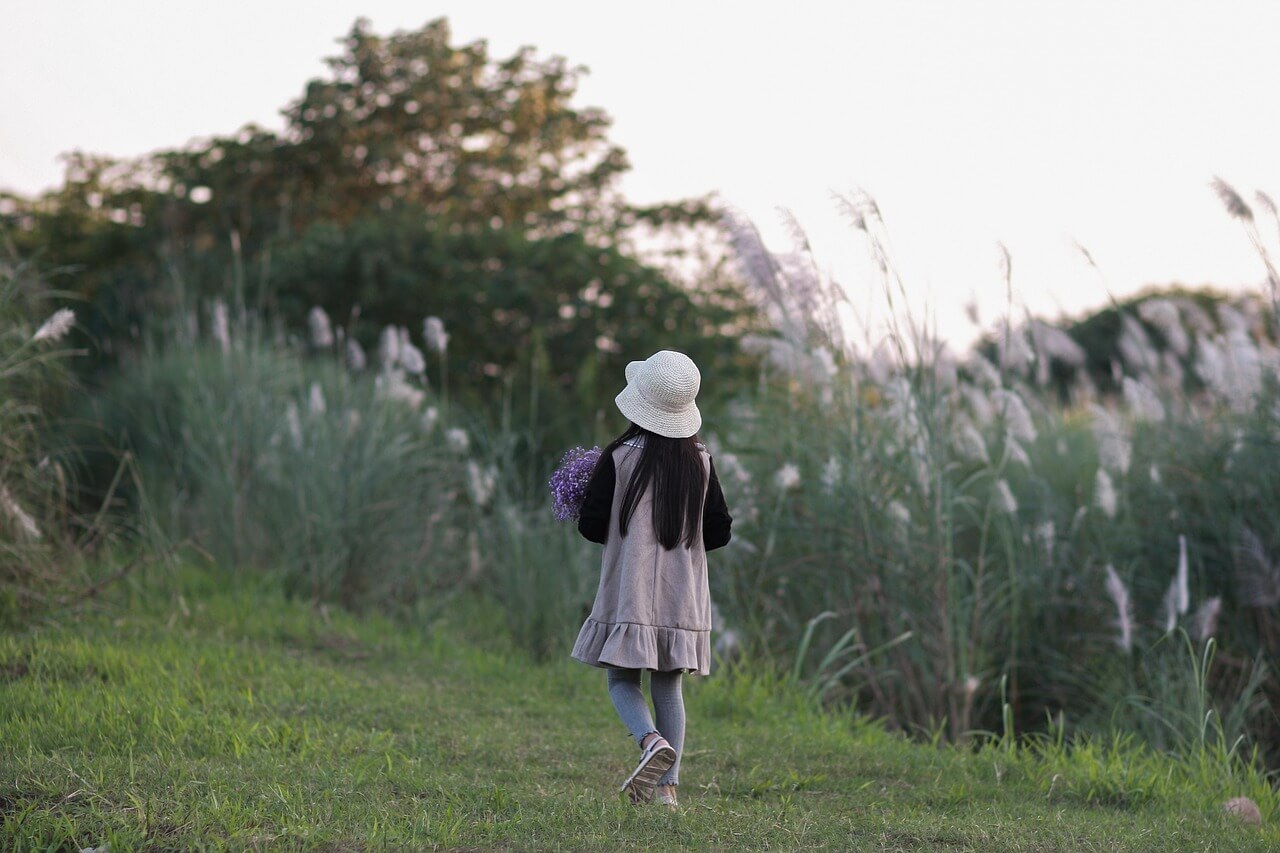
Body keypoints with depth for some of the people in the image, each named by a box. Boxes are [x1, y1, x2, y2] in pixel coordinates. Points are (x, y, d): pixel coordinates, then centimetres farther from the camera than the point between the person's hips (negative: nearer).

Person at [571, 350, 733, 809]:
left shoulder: (618, 458, -10)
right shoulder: (700, 463, 1)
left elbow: (591, 526, -8)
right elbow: (719, 533, 5)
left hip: (629, 594, -3)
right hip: (682, 598, 3)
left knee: (621, 681, 6)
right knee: (668, 686, 11)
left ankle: (653, 741, -23)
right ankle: (667, 785, 6)